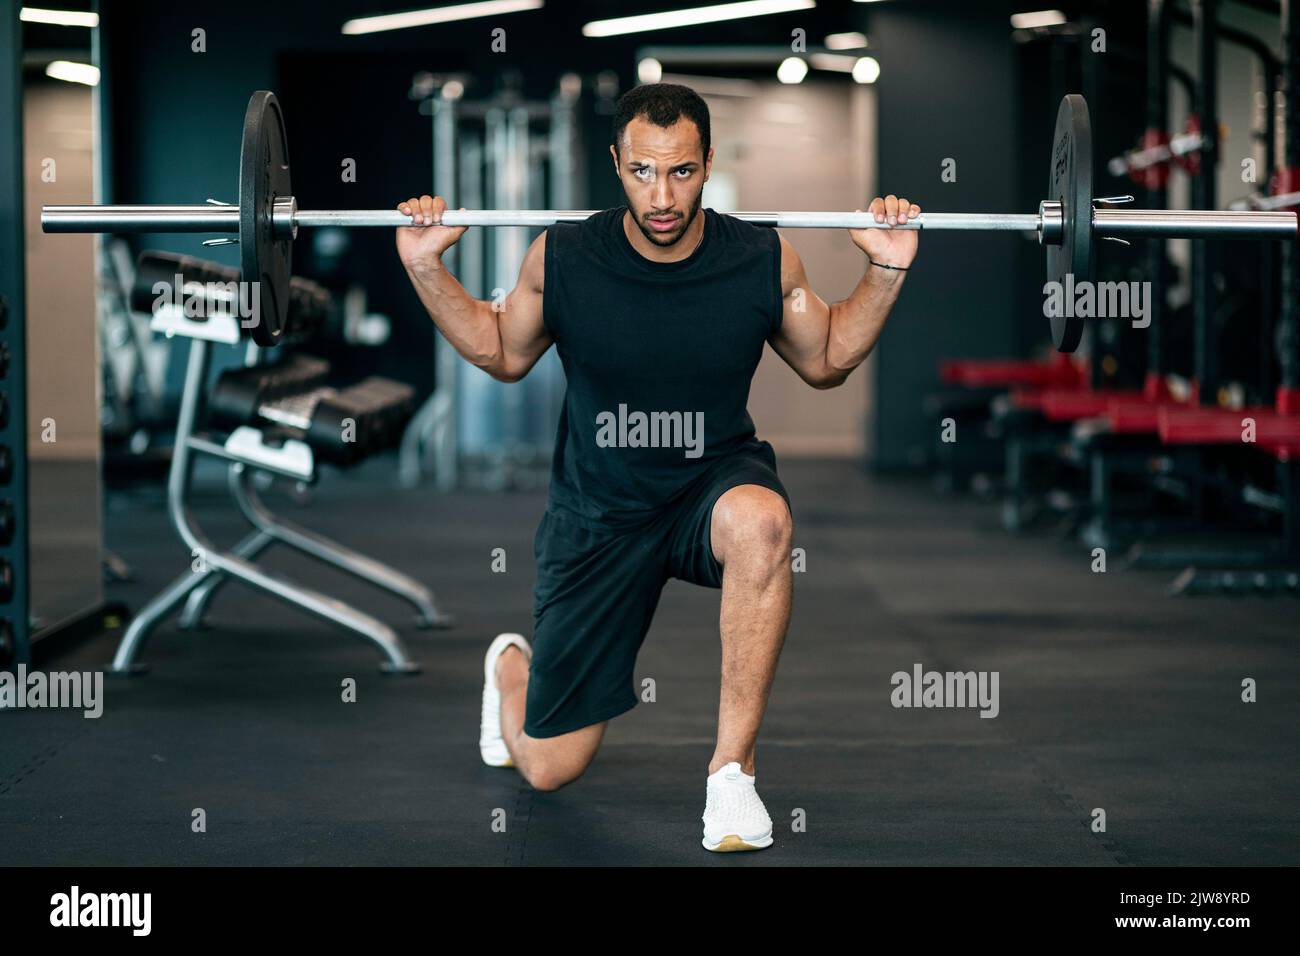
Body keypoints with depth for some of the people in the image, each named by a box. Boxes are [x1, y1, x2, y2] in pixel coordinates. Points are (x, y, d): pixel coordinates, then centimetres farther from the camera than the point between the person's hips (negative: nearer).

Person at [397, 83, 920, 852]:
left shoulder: (764, 261, -14)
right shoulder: (561, 260, -15)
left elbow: (826, 362, 5)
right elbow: (503, 354, 5)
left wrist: (886, 271, -9)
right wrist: (426, 269, -8)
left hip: (716, 481, 0)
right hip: (600, 511, 0)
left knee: (761, 521, -42)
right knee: (547, 768, 3)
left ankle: (733, 768, -27)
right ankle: (512, 665, 44)